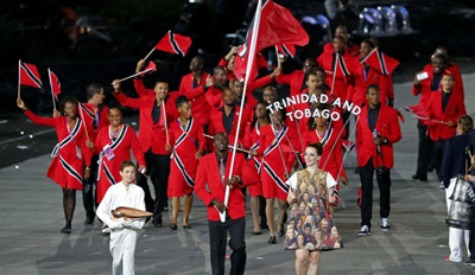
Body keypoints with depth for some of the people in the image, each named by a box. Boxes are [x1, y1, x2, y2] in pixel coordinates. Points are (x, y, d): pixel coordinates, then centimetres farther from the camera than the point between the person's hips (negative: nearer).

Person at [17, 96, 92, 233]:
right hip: (62, 160, 3)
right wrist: (24, 109, -12)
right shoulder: (59, 121, 2)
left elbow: (86, 146, -2)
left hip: (76, 161, -3)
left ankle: (68, 224, -11)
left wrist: (87, 166, -5)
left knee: (71, 191, -9)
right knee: (65, 192, 7)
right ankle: (67, 223, 11)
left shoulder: (82, 124, -3)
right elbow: (37, 120, -1)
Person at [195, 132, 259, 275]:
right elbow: (198, 187, 1)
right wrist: (213, 201, -12)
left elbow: (253, 177, -4)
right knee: (217, 250, 3)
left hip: (236, 211, 0)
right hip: (215, 213, 0)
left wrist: (239, 179, -24)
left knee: (239, 247, -8)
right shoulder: (205, 161, 2)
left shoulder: (238, 158, 4)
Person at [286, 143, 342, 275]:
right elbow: (289, 199, 8)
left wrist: (331, 199, -16)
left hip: (320, 220, 1)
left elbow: (330, 198, 7)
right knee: (301, 255, -14)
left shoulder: (325, 176, 4)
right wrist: (291, 198, -16)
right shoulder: (297, 176, 5)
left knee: (314, 256, 0)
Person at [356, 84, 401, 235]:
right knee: (366, 190, -7)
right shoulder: (361, 113, 6)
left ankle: (384, 218, 32)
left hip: (383, 156, 0)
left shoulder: (390, 112, 1)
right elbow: (359, 136, 13)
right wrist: (359, 154, 8)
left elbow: (397, 135, 1)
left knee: (384, 187, 12)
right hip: (366, 156, 0)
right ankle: (365, 225, -9)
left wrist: (384, 140, -16)